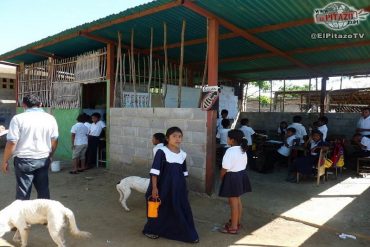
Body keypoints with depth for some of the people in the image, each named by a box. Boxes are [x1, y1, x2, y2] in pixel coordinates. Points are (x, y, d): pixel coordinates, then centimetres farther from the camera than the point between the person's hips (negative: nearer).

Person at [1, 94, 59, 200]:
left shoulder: (18, 118, -8)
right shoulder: (50, 118, 3)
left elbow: (12, 142, -11)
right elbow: (54, 140, 7)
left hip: (24, 160, -3)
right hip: (43, 159, 3)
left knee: (23, 193, 7)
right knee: (43, 190, 14)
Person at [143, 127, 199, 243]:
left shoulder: (183, 154, 3)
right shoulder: (162, 152, -15)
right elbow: (155, 171, -16)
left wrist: (184, 187, 16)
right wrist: (154, 187, -19)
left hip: (178, 187, 5)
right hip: (164, 186, -5)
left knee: (182, 209, 8)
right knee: (161, 209, 11)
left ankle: (188, 234, 25)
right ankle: (150, 230, 35)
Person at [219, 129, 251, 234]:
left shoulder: (230, 151, -22)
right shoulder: (243, 150, 6)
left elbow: (225, 168, -22)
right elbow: (244, 163, 12)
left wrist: (221, 177, -5)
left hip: (233, 177, -9)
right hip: (242, 175, 9)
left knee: (233, 202, 2)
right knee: (237, 200, 21)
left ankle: (233, 227, 13)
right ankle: (237, 222, 36)